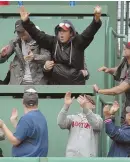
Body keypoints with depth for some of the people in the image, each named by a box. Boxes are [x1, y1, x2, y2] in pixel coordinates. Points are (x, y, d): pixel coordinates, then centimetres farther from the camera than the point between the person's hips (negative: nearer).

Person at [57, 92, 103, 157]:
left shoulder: (97, 117, 10)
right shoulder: (73, 118, 17)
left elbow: (96, 124, -14)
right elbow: (61, 123, -1)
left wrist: (85, 107, -27)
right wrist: (66, 106, -15)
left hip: (88, 157, -2)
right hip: (71, 156, 2)